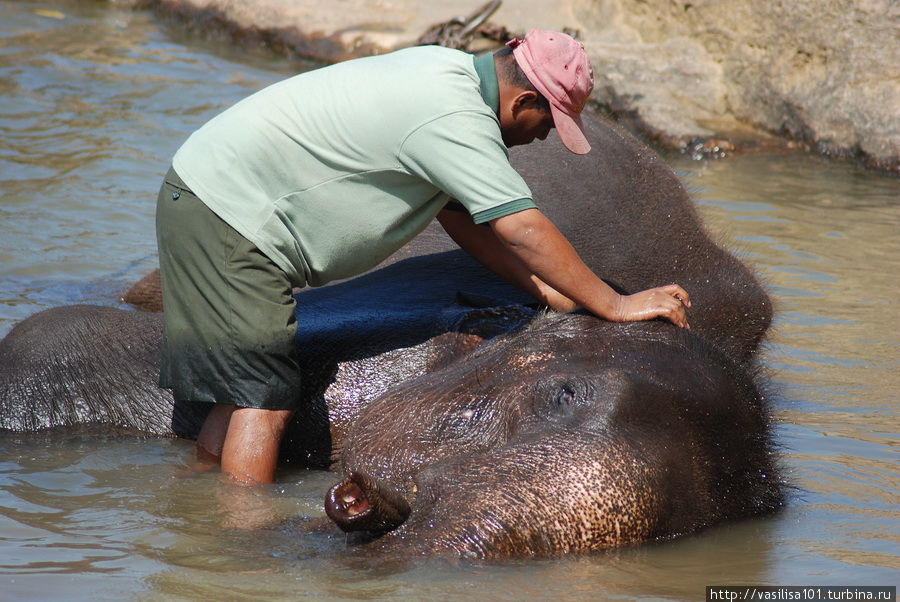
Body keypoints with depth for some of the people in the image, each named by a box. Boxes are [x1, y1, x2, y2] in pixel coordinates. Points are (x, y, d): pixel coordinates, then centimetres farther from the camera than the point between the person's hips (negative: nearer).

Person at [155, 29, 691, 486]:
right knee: (265, 400, -10)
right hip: (225, 214, -10)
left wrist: (544, 289, 8)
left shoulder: (449, 73, 8)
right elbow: (521, 227, -22)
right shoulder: (455, 117, -23)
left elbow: (460, 211, 15)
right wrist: (616, 305, -15)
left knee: (244, 393, 14)